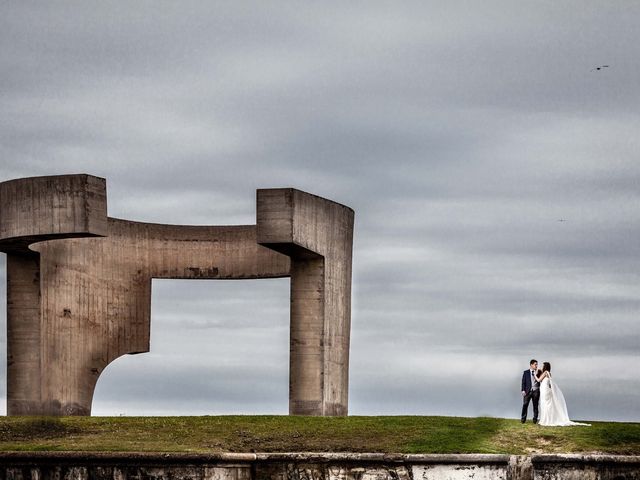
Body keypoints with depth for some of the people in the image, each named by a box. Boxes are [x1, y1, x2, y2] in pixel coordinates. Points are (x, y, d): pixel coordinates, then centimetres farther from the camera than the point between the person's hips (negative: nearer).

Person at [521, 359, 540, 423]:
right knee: (525, 404, -6)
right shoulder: (526, 372, 7)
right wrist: (523, 390, -4)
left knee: (535, 405, 4)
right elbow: (523, 382, 3)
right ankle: (523, 418, 1)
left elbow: (539, 381, 8)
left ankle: (535, 419, 10)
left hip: (536, 391, 1)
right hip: (528, 391, -1)